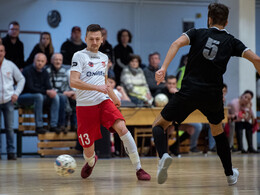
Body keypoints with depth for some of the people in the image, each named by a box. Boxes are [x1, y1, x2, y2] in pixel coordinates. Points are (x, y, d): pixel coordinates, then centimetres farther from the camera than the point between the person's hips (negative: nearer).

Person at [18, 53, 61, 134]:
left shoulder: (44, 72, 8)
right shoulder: (27, 71, -14)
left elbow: (48, 87, 2)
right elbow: (30, 88, -22)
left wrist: (52, 91, -24)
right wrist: (46, 92, -28)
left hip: (39, 95, 7)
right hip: (23, 97, -7)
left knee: (55, 97, -15)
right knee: (39, 96, -37)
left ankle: (53, 125, -18)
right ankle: (39, 126, -33)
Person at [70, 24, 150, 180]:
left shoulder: (104, 58, 14)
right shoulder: (79, 56, -5)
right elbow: (73, 82, -17)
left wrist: (114, 97, 36)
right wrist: (97, 87, -23)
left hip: (103, 102, 4)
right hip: (85, 106, -4)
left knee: (121, 127, -24)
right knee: (88, 150, 1)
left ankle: (139, 169, -20)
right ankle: (91, 162, 41)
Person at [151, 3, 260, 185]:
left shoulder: (197, 33, 7)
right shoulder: (231, 41, 9)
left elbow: (177, 43, -12)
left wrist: (163, 68, -19)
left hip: (189, 91, -2)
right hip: (213, 94, 2)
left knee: (159, 124, 10)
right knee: (218, 131, 28)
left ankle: (164, 155, -21)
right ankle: (230, 174, 34)